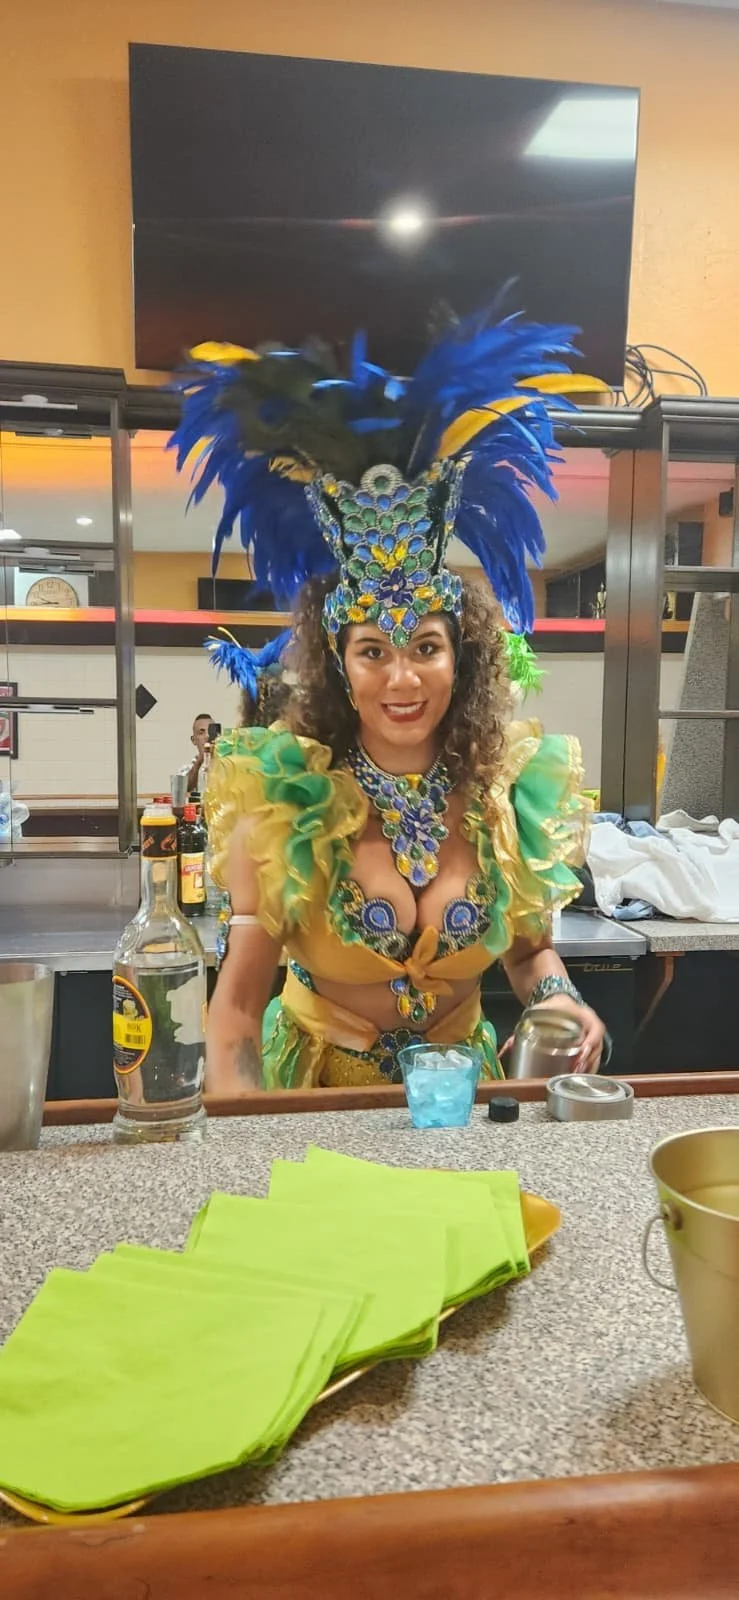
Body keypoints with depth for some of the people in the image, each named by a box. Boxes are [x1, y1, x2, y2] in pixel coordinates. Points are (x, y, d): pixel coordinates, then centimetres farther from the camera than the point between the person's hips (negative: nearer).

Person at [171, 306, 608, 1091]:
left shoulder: (518, 788, -8)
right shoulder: (282, 797, -16)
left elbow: (529, 948, 7)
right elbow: (238, 1004, -11)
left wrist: (555, 996, -15)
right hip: (315, 1085, -2)